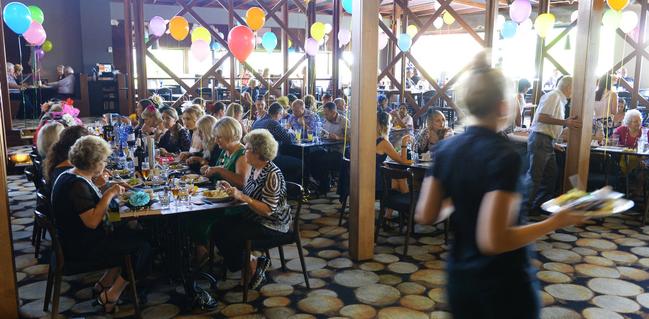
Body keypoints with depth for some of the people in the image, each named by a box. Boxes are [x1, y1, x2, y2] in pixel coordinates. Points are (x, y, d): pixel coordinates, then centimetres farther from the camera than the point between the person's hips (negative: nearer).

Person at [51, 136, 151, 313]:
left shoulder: (68, 175, 7)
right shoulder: (77, 185, -25)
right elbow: (92, 221, -31)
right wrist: (109, 194, -25)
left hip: (76, 239, 11)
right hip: (81, 248, -11)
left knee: (131, 235, 10)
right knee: (143, 246, -11)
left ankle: (103, 284, 13)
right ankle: (110, 296, 1)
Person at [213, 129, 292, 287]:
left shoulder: (272, 175, -22)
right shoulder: (254, 168, 5)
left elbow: (267, 210, -26)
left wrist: (241, 196, -31)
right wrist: (232, 189, 0)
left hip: (273, 224, -9)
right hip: (253, 217, 9)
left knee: (231, 235, -22)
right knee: (219, 227, -5)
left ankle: (252, 266, 3)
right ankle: (253, 263, 5)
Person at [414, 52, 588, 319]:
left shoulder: (447, 148, -4)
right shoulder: (504, 156, -22)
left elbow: (425, 216, -2)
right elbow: (494, 240, -27)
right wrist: (555, 222, -16)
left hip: (459, 276, 5)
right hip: (504, 284, -5)